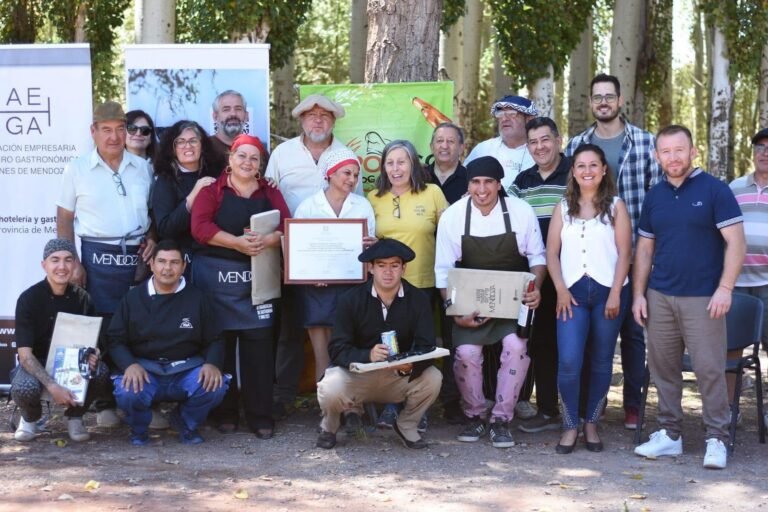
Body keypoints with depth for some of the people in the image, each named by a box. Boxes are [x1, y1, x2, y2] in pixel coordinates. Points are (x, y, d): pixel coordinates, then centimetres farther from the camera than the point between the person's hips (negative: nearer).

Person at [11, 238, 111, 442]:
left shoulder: (82, 298, -4)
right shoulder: (29, 299, -15)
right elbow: (25, 354, -19)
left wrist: (92, 356, -21)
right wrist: (52, 386, -33)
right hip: (37, 364, -2)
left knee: (101, 373, -30)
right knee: (25, 389, -36)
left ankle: (75, 416, 1)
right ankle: (30, 418, 2)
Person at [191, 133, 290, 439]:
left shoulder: (270, 193, 15)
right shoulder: (212, 189, 5)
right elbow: (200, 227, -9)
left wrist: (269, 240, -18)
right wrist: (237, 242, -19)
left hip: (259, 276, 2)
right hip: (217, 275, -2)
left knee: (258, 344, -1)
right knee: (220, 344, 2)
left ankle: (260, 416, 4)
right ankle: (224, 413, 12)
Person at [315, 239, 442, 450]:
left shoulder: (418, 299, -8)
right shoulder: (351, 300, -12)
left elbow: (426, 347, -14)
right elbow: (338, 349, -17)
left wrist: (410, 365, -38)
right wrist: (368, 355, -38)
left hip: (399, 376, 2)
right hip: (356, 374, -2)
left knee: (432, 378, -27)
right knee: (330, 389, -33)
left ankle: (406, 425, 4)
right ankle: (328, 428, 5)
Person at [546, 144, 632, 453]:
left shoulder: (615, 207, 6)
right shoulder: (563, 208, 13)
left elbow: (624, 253, 0)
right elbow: (552, 253, 8)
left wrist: (615, 294, -10)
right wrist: (561, 290, -6)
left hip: (607, 291, -1)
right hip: (573, 292, 1)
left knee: (601, 362, 6)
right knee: (568, 362, -12)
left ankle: (591, 424, 17)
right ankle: (570, 426, 0)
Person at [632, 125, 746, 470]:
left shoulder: (714, 190, -3)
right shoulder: (654, 196, 11)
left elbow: (736, 242, -7)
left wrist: (724, 289, -14)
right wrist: (638, 294, 8)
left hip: (702, 298, -5)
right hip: (659, 297, 5)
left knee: (709, 369, -5)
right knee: (662, 368, 7)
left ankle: (717, 438, 5)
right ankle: (669, 434, 18)